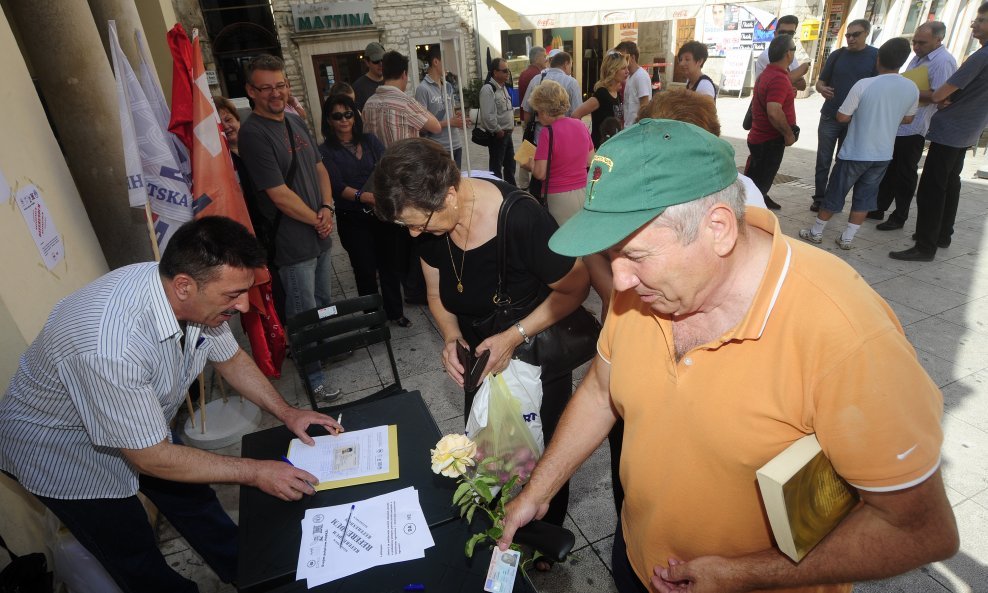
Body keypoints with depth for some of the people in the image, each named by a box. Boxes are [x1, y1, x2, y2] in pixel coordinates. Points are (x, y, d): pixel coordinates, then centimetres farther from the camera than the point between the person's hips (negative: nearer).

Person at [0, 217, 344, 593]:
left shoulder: (195, 298, -22)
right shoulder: (112, 345, -42)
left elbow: (230, 358, -1)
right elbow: (151, 458, -30)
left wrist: (286, 413, -9)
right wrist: (255, 472, -24)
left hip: (137, 427, 6)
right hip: (59, 448, -6)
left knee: (195, 500, 18)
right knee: (140, 563, 8)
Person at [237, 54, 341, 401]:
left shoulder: (296, 122, 9)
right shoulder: (253, 134, -17)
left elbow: (319, 167, 13)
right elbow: (279, 194, -20)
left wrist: (327, 208, -4)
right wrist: (316, 220, -9)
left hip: (320, 234, 8)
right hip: (293, 243, -8)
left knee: (324, 303, 24)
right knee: (305, 315, 4)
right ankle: (313, 378, 20)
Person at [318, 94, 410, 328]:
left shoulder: (370, 140, 8)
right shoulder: (326, 151, -2)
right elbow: (338, 187, -14)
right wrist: (365, 197, -32)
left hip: (382, 212, 3)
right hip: (352, 219, -3)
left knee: (389, 264, 9)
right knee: (366, 270, 4)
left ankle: (395, 312, 26)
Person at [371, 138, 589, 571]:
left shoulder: (521, 218, -33)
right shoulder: (429, 222, -14)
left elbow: (574, 288, -21)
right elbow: (438, 294, 1)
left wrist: (515, 335, -28)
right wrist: (452, 339, -17)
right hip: (481, 356, 5)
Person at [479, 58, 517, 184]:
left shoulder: (503, 87, 12)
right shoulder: (488, 89, -18)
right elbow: (487, 115, -25)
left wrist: (511, 125, 10)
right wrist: (498, 130, -16)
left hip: (507, 133, 9)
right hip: (497, 135, -9)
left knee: (510, 164, 18)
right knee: (496, 166, 2)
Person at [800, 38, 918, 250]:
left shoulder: (864, 85, -17)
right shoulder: (912, 88, -1)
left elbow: (842, 117, -12)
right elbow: (907, 119, 12)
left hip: (855, 153, -4)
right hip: (883, 154, 4)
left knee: (835, 193, 8)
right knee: (865, 197, 13)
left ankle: (816, 232, 19)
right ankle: (847, 238, 17)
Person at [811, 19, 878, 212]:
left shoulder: (876, 56, -1)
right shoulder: (837, 55, 5)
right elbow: (820, 81, 8)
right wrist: (822, 89, -16)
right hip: (830, 117, 1)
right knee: (823, 161, 2)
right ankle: (819, 198, 9)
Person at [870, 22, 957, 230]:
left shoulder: (943, 62, -15)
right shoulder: (919, 57, 13)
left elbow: (937, 96, -21)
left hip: (913, 129, -8)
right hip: (897, 124, 9)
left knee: (905, 174, 1)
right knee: (888, 168, 14)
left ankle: (899, 217, 11)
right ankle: (879, 208, 25)